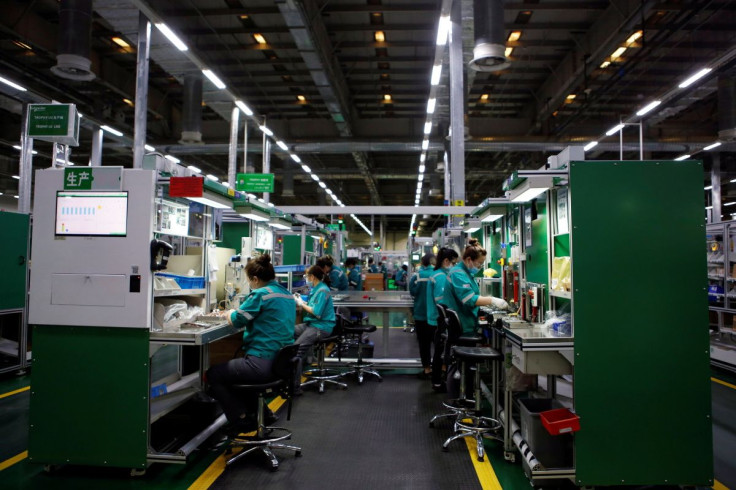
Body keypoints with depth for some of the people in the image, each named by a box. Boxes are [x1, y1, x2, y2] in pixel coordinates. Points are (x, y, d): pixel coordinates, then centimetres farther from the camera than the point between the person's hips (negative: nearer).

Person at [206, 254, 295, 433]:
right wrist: (236, 312, 21)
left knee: (213, 375, 8)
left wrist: (228, 314, 14)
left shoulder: (261, 294, -16)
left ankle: (243, 421, 12)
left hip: (263, 363, -10)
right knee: (235, 368, 32)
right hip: (282, 362, 10)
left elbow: (237, 320, -9)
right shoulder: (287, 294, 11)